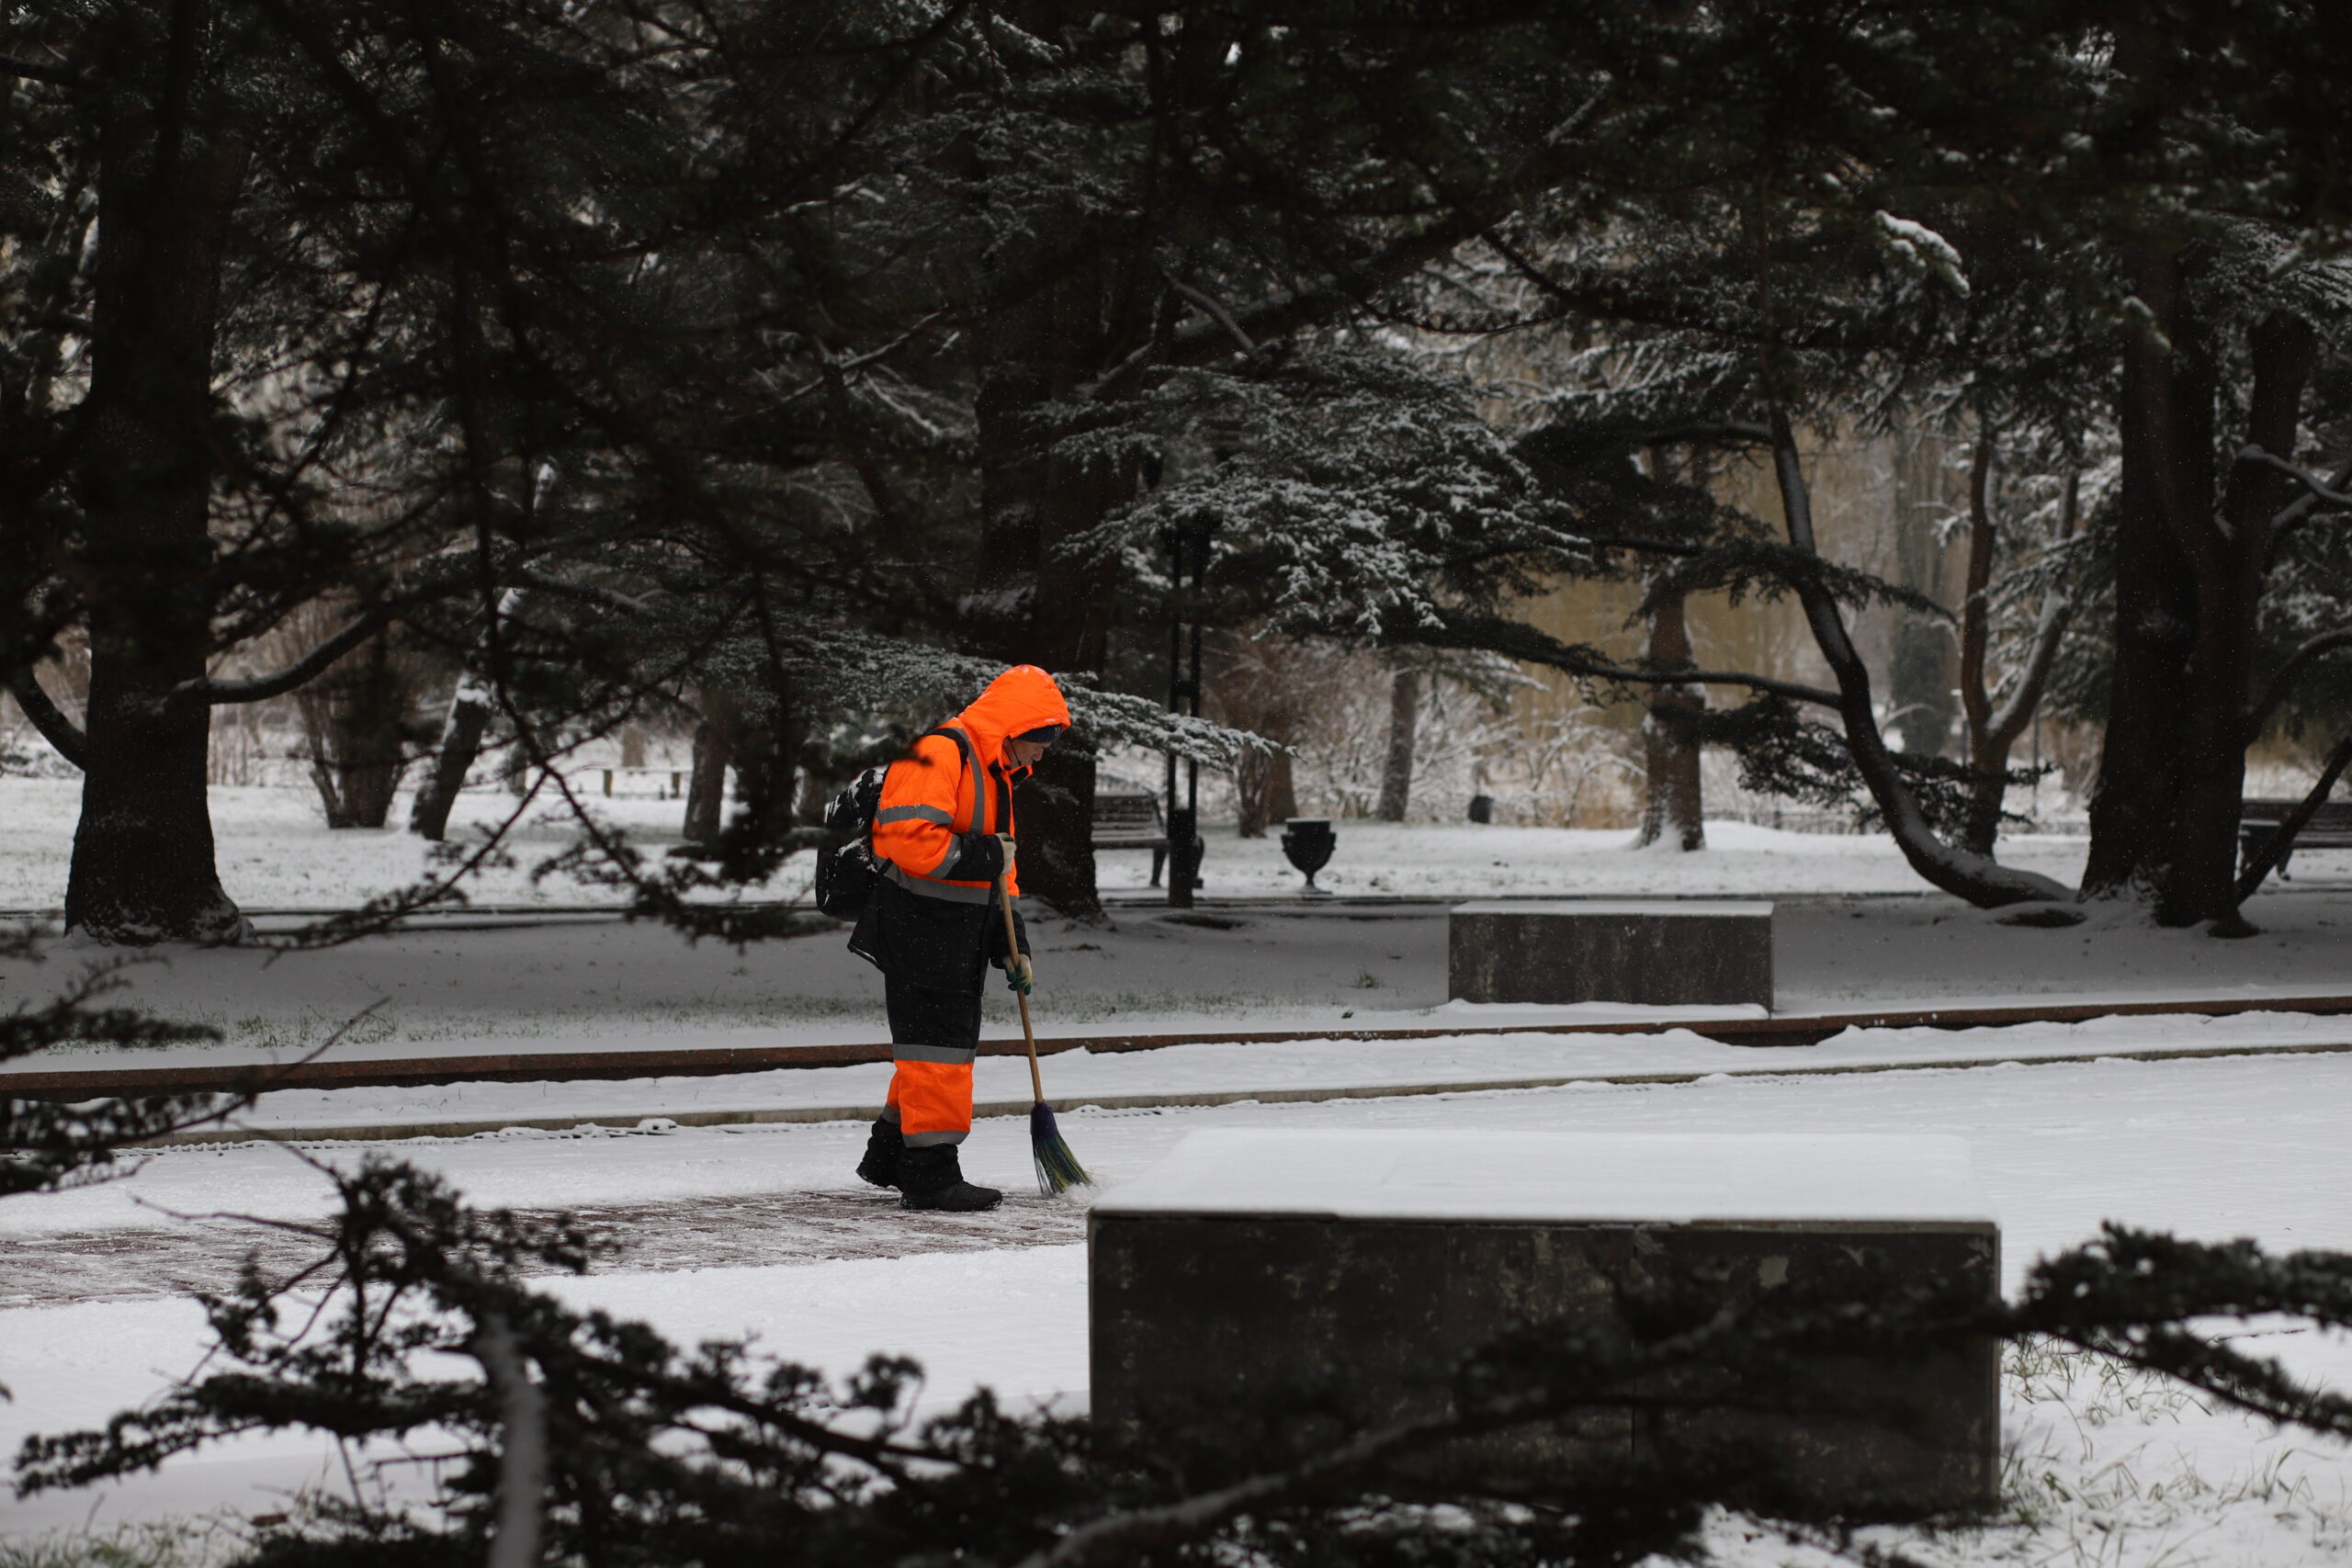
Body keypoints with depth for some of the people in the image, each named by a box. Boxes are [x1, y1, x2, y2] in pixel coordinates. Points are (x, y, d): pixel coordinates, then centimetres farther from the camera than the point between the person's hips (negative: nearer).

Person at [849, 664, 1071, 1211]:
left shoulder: (997, 775, 19)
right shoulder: (938, 755, -15)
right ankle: (931, 1173, -7)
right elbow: (905, 836, -26)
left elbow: (999, 873, 24)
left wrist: (1012, 944, 15)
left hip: (960, 935, 10)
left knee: (951, 1042, 15)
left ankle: (890, 1155, 26)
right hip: (918, 925, -10)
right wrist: (981, 857, -22)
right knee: (937, 1042, -9)